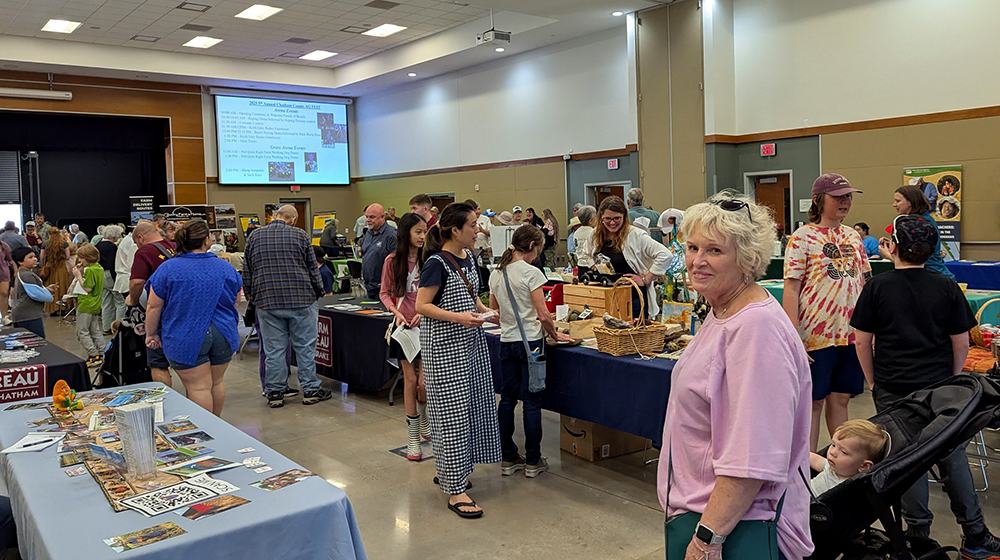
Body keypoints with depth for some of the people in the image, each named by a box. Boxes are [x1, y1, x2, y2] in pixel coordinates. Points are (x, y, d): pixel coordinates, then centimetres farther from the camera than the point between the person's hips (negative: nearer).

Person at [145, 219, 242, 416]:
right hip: (223, 334, 4)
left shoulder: (167, 269, -7)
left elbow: (154, 306, -4)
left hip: (187, 338, -3)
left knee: (198, 387, 0)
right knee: (216, 383, 17)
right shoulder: (225, 267, 2)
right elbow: (236, 300, 13)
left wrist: (151, 334, 8)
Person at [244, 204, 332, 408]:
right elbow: (313, 269, 0)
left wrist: (252, 298, 20)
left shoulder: (255, 238, 6)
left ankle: (275, 393, 12)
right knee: (305, 347, 5)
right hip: (301, 300, -2)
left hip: (267, 302, 2)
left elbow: (247, 273, 9)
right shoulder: (300, 236, -2)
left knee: (273, 349, 6)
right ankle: (310, 389, 11)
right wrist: (318, 293, 13)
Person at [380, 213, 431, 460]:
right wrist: (396, 311, -11)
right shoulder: (393, 261, -3)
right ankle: (413, 437, 17)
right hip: (405, 326, 0)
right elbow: (385, 293, 4)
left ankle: (423, 418, 32)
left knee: (424, 382, -3)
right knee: (410, 380, 4)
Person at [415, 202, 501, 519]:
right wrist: (459, 317, -25)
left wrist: (487, 312, 6)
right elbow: (422, 306, -16)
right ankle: (455, 489, 1)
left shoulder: (468, 258, 10)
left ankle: (449, 471, 28)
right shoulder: (436, 263, -15)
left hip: (469, 342, 9)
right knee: (452, 412, -5)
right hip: (444, 346, -8)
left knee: (471, 407, 12)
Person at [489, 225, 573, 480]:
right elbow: (543, 316, -14)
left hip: (506, 342, 6)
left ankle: (508, 459, 18)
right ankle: (533, 462, 10)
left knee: (507, 398, 11)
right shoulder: (531, 273, -13)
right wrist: (555, 335, 1)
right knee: (532, 401, 2)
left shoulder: (496, 274, 7)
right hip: (531, 341, -6)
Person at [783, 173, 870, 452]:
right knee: (813, 402, 5)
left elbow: (864, 282, 16)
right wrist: (793, 338, -19)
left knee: (840, 398, 15)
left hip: (851, 333, 5)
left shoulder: (853, 236, 10)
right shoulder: (802, 237, -8)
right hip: (816, 334, -5)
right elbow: (791, 288, -13)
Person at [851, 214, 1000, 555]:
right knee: (952, 457, 13)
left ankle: (919, 534, 18)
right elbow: (961, 343, 1)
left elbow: (862, 341, -6)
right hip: (940, 388, 2)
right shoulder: (947, 288, -3)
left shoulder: (877, 287, -8)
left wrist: (872, 381, 6)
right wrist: (951, 380, 14)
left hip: (892, 389, -2)